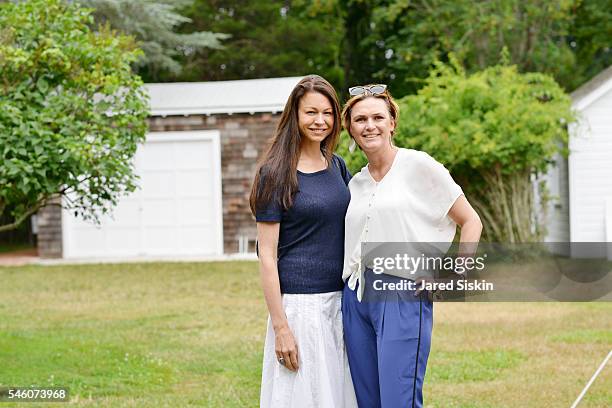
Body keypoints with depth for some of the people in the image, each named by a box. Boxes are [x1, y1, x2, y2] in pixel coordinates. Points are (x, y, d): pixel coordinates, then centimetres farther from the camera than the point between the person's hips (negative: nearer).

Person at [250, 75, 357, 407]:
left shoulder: (337, 167, 9)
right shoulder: (276, 173, -8)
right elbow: (267, 255, -11)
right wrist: (280, 327, -15)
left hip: (340, 301, 6)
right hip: (299, 302, -6)